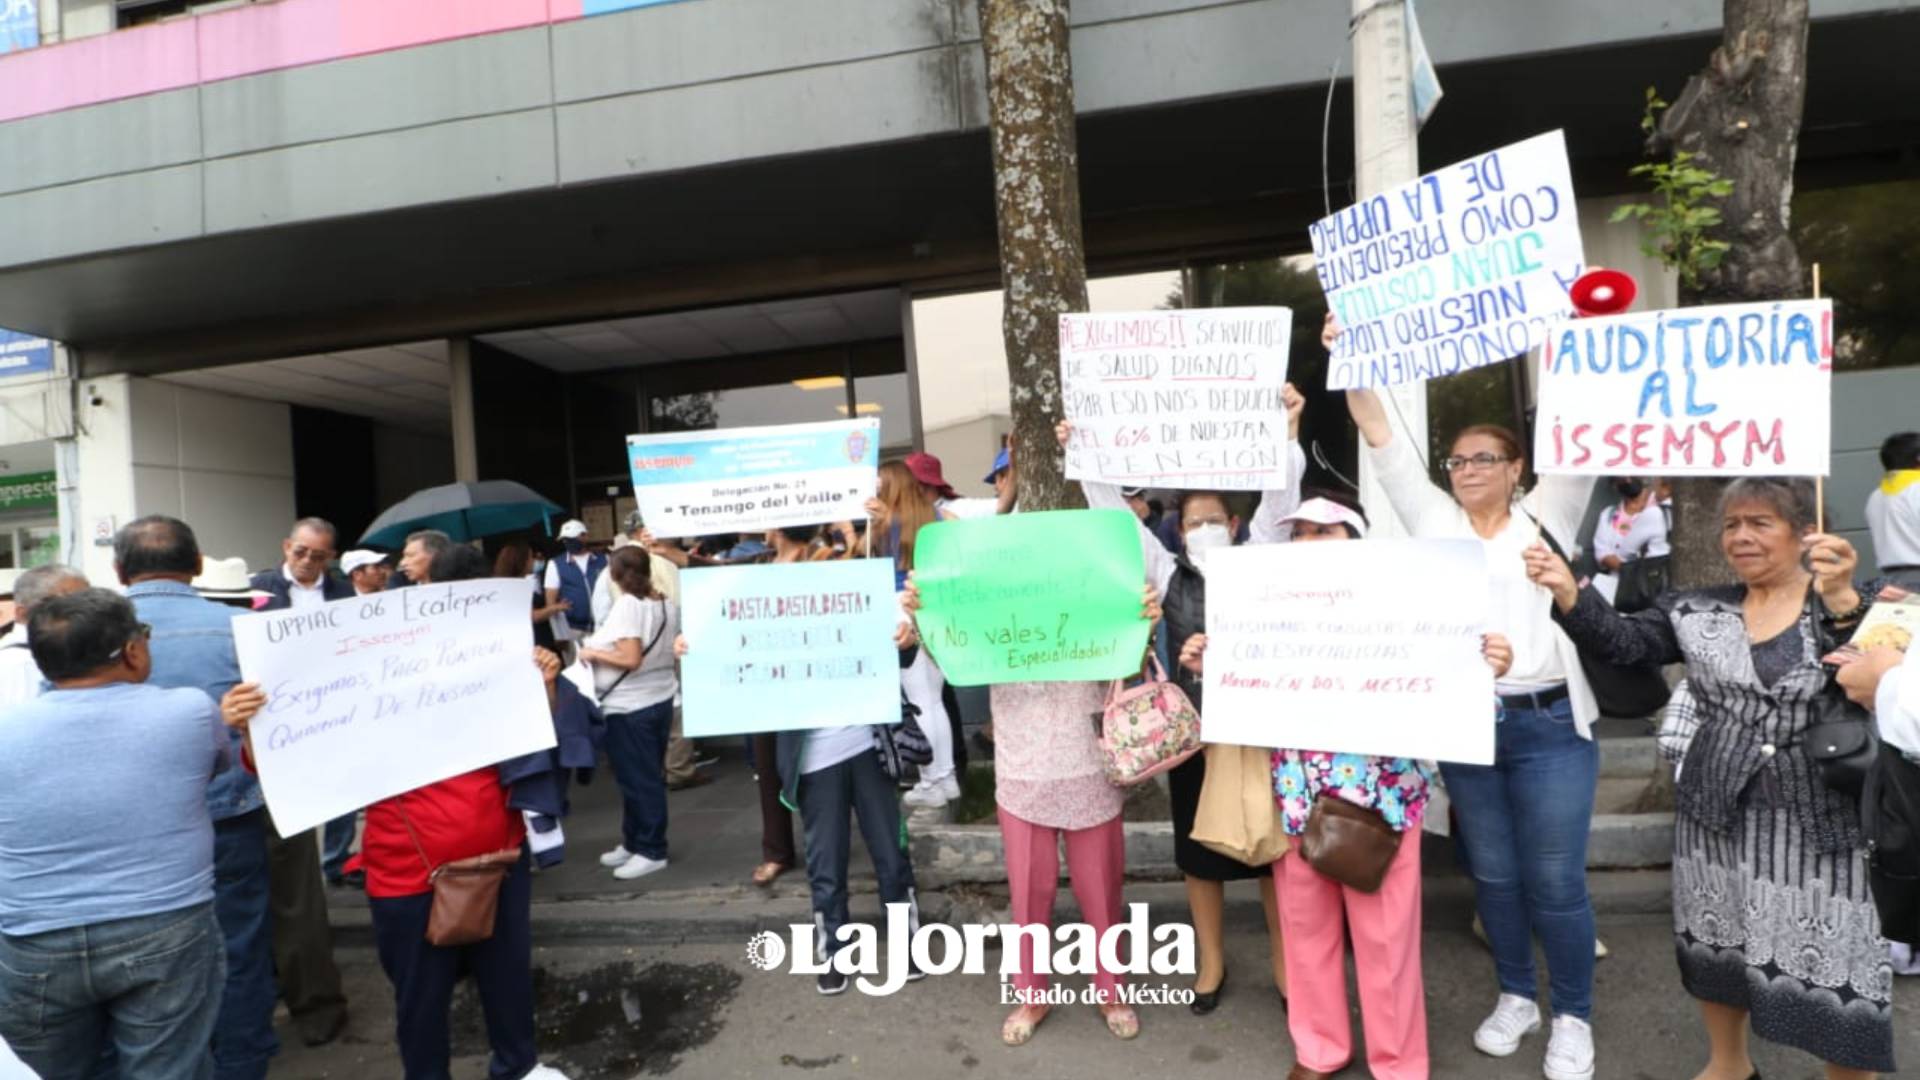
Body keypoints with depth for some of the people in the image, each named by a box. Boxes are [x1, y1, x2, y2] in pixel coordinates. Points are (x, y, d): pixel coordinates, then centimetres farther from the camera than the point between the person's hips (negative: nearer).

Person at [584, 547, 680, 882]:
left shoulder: (627, 605, -18)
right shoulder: (667, 605, 5)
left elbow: (630, 659, -25)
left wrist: (592, 653, -12)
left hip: (630, 708, -8)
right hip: (660, 700, 8)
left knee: (637, 779, 1)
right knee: (647, 776, 15)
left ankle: (652, 851, 9)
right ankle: (634, 843, 27)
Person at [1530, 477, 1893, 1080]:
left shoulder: (1853, 605, -6)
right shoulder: (1699, 610, 4)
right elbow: (1624, 642, -6)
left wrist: (1838, 598, -38)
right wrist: (1566, 590, -21)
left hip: (1818, 825, -4)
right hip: (1717, 816, 4)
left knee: (1832, 963, 5)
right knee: (1718, 947, 18)